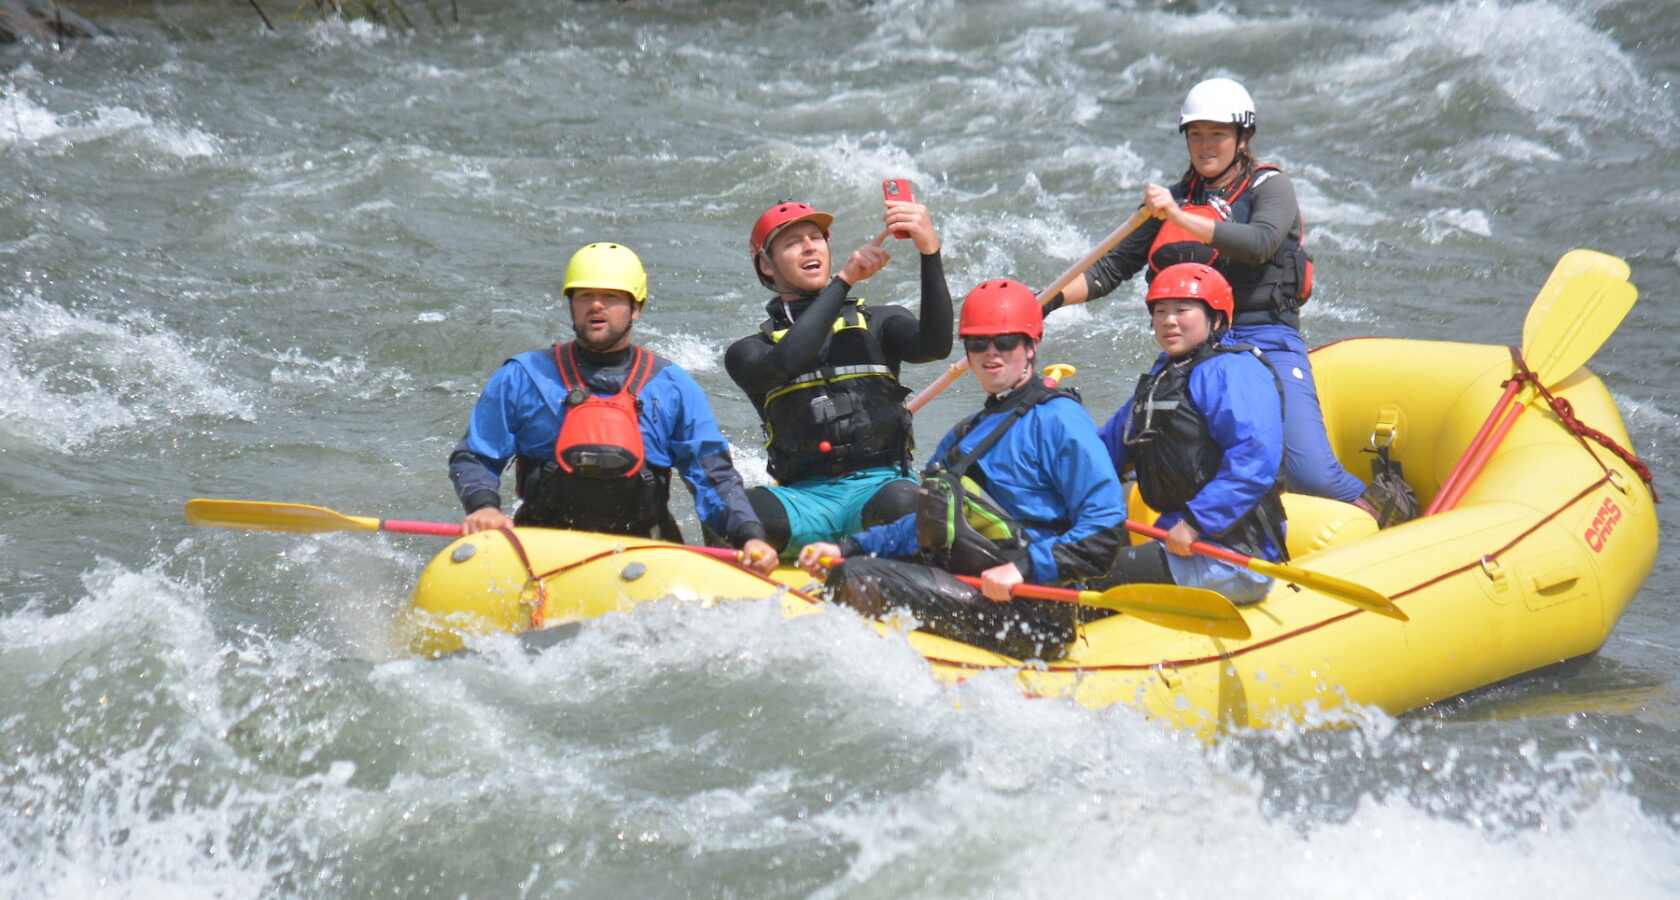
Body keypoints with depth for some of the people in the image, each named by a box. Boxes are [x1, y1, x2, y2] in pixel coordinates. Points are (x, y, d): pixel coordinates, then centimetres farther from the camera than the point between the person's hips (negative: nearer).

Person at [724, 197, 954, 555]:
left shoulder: (878, 323, 19)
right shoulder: (750, 351, 15)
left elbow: (935, 345, -4)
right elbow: (786, 362, -10)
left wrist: (930, 252, -17)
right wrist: (844, 280, -10)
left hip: (881, 485, 0)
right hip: (806, 497, 0)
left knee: (903, 502, -37)